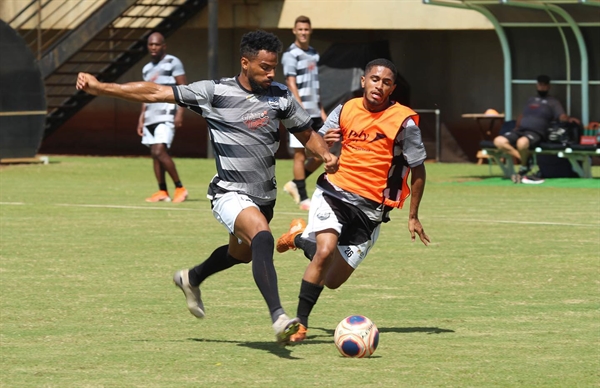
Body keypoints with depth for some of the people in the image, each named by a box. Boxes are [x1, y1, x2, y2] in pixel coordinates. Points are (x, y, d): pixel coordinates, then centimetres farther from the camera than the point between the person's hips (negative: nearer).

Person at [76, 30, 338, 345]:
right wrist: (99, 87, -10)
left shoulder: (280, 96, 1)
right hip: (230, 194, -6)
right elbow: (155, 93, -7)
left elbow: (307, 134, 15)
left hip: (265, 196, 6)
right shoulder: (214, 92, -9)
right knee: (262, 237, -33)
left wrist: (325, 155, -7)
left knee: (241, 253, 27)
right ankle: (278, 317, -41)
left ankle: (191, 279, 57)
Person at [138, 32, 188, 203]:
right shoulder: (147, 69, 18)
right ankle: (162, 192, 8)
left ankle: (180, 188, -8)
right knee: (154, 154, 4)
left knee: (160, 151, -17)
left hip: (166, 114, -8)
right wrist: (141, 118, 18)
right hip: (151, 116, 8)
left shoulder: (173, 63, -4)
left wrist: (180, 112, -16)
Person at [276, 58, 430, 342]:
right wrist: (323, 144, -12)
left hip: (370, 207, 0)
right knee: (326, 250, -28)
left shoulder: (404, 121, -8)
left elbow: (418, 169, 2)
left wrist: (413, 216, 4)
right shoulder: (345, 111, 1)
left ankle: (301, 236, 32)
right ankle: (300, 323, -12)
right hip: (334, 191, 0)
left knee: (333, 281, 4)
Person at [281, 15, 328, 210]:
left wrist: (321, 110, 16)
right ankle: (303, 198, 3)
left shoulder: (314, 54, 16)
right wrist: (302, 111, -21)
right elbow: (292, 85, -13)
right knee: (300, 155, -2)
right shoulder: (291, 55, -7)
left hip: (314, 113, 7)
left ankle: (294, 185, 21)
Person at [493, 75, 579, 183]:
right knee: (499, 141, -21)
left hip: (536, 133, -6)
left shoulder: (553, 102, 13)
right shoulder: (531, 100, 30)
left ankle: (524, 168, -12)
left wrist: (569, 119, -24)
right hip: (520, 130, 6)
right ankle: (526, 160, -18)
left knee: (521, 143, -41)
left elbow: (562, 116, -1)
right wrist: (516, 127, 15)